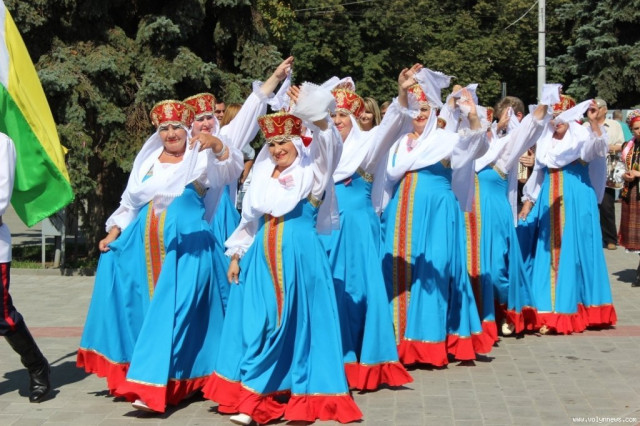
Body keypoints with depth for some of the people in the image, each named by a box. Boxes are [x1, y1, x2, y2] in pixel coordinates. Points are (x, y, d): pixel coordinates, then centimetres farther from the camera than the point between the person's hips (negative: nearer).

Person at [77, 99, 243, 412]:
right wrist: (113, 232, 9)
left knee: (173, 308, -13)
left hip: (184, 244, -5)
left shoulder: (200, 158, 3)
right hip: (144, 241, 6)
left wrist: (216, 144, -32)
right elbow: (130, 201, 20)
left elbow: (231, 169, -14)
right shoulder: (147, 160, 16)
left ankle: (153, 385, -14)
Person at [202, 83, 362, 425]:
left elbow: (328, 142, -18)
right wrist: (237, 254, 16)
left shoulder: (311, 172, 0)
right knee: (258, 324, 2)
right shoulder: (263, 176, 16)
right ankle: (250, 396, 9)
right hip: (262, 255, 5)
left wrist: (315, 113, -35)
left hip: (300, 255, -4)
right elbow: (249, 219, 21)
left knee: (294, 323, -3)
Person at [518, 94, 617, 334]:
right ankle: (549, 310, 11)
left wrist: (594, 121, -35)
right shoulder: (544, 141, 14)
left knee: (573, 250, -3)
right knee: (547, 252, 4)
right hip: (548, 200, 5)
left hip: (576, 199, -5)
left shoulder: (581, 137, -2)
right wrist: (528, 201, 16)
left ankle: (573, 308, 4)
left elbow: (600, 148, -22)